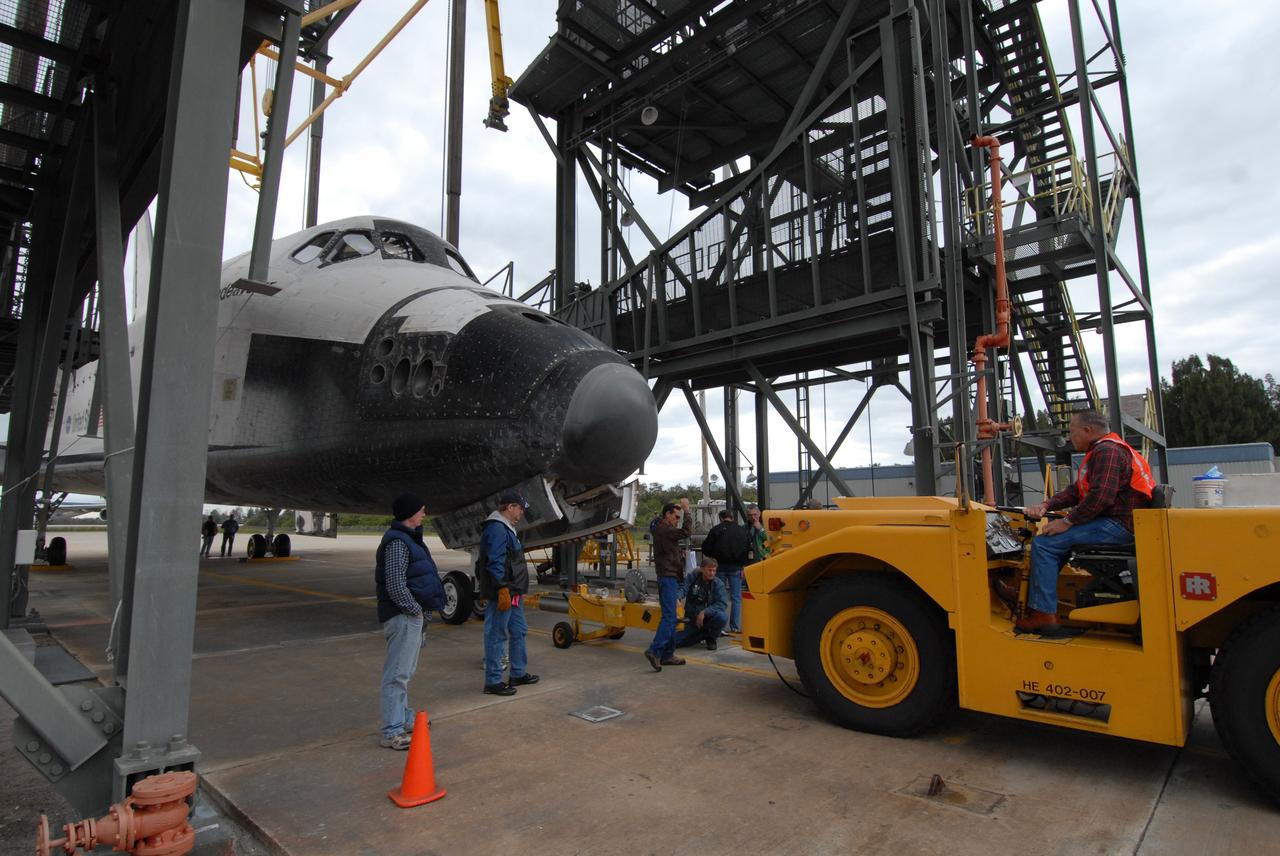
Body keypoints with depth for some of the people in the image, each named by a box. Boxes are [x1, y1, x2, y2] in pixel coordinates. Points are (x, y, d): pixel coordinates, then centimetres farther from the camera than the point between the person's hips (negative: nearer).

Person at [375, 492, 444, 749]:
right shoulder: (398, 542, -18)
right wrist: (415, 609, -14)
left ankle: (404, 719, 34)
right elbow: (395, 586, -23)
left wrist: (418, 610, 13)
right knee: (397, 673, -5)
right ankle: (392, 733, 1)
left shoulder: (408, 538, 14)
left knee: (405, 671, 20)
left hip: (411, 615, 11)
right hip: (404, 616, -11)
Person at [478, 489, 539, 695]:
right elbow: (495, 563, -23)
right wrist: (502, 590, -25)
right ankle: (493, 681, 8)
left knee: (519, 632, 17)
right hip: (502, 593, -11)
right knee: (496, 636, -1)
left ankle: (518, 674, 28)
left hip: (512, 593, 11)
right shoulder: (496, 529, -16)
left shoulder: (506, 528, 17)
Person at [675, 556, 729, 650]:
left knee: (722, 617, -33)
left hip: (709, 617, -1)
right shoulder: (692, 577, -6)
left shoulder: (718, 583, -9)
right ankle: (703, 635, 17)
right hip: (692, 620, 1)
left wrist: (705, 612, -31)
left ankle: (711, 638, 0)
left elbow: (722, 604, -21)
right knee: (675, 642, -12)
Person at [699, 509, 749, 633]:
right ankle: (735, 626, 6)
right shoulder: (742, 531, 4)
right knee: (736, 597, 7)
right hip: (735, 567, 1)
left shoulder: (716, 530, -3)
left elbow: (706, 549, -4)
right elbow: (748, 550, 1)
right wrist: (742, 565, 4)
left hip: (720, 567, -1)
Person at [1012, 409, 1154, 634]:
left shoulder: (1108, 451, -14)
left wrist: (1067, 522, -20)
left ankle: (1043, 614, -14)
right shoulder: (1101, 450, 21)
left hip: (1117, 525, -12)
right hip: (1113, 523, 12)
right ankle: (1030, 595, 19)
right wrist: (1045, 505, 5)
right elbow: (1077, 491, 18)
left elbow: (1100, 497, -26)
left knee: (1045, 543, -17)